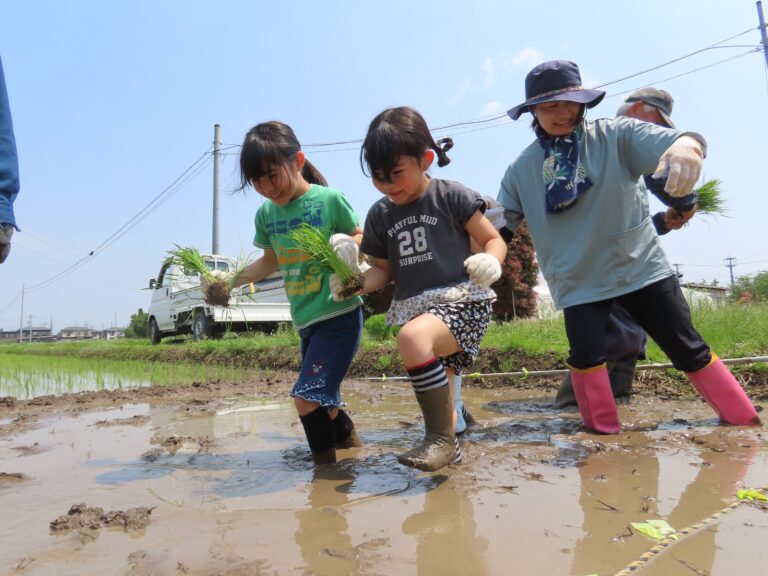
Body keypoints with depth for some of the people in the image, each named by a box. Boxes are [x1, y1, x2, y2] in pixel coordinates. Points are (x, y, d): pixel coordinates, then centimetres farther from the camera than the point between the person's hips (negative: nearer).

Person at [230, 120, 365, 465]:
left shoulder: (330, 199, -10)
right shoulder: (266, 213, 6)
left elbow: (361, 236, 1)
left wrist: (349, 245, -21)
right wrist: (230, 280, 7)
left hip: (339, 314, -6)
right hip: (304, 321, 7)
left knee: (306, 397, -14)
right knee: (320, 398, 18)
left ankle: (326, 463, 5)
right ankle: (348, 438, 43)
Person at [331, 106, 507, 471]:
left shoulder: (452, 197, -4)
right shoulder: (380, 215, 9)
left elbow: (494, 240, 1)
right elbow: (384, 269, 16)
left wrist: (490, 262, -21)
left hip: (462, 301, -6)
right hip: (415, 310, 6)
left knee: (412, 337, -33)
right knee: (436, 395, 13)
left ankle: (442, 438, -18)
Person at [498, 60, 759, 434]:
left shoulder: (615, 135, -4)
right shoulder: (521, 169, 1)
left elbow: (667, 141, -20)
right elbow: (499, 221, 5)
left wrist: (687, 144, -43)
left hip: (641, 266, 0)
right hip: (576, 280, 1)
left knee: (687, 348, 6)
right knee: (586, 354, -12)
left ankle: (743, 419, 27)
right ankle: (603, 431, 12)